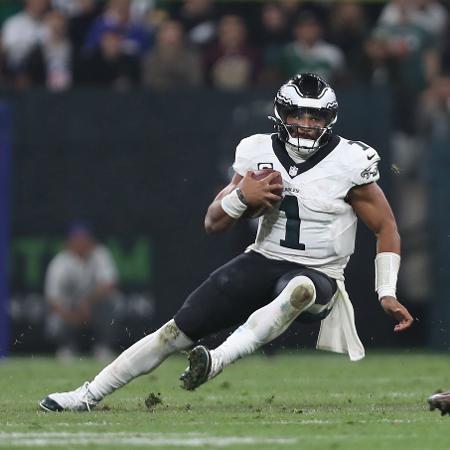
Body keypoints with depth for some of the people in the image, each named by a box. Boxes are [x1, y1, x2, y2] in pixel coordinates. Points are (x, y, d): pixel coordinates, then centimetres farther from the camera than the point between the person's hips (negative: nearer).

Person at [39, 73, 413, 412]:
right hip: (263, 260, 3)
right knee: (179, 330, -7)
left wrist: (387, 293, -9)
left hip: (318, 276, -3)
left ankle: (215, 362, -49)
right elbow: (214, 223, 6)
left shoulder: (349, 164, -10)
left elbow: (386, 228, -1)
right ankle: (88, 396, 1)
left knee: (300, 289, -42)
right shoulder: (259, 153, 1)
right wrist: (242, 195, -15)